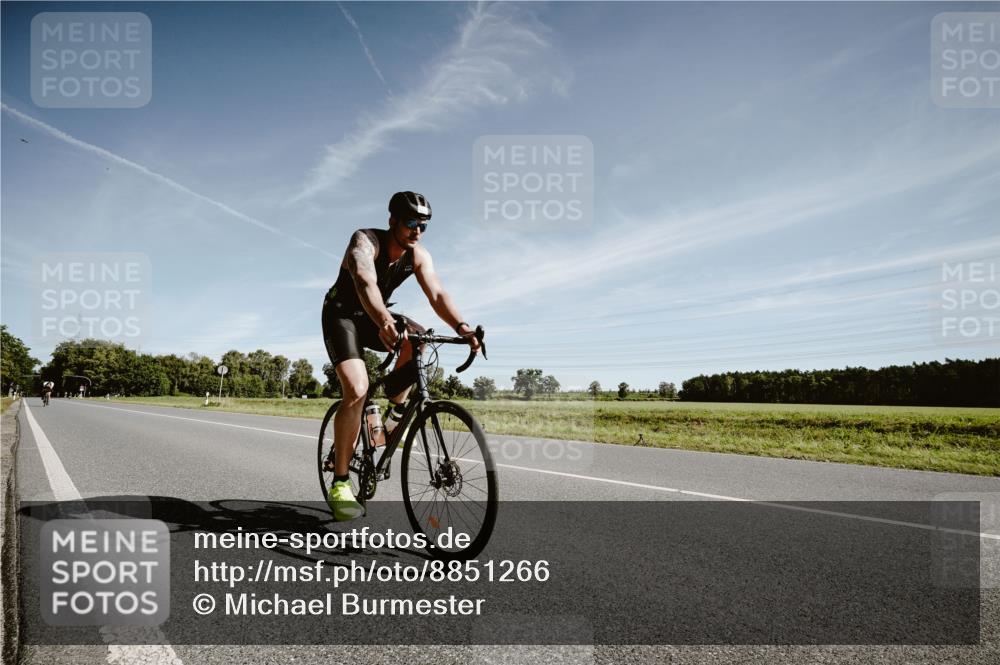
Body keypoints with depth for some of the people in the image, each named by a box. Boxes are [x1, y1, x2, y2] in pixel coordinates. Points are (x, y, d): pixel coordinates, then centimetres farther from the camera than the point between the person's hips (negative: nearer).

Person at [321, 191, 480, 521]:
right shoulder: (365, 241, -26)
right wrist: (384, 321, -65)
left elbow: (437, 294, -21)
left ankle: (396, 404, -1)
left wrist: (461, 326, -40)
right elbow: (365, 282, -46)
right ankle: (340, 482, -15)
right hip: (342, 314, -5)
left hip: (376, 317, 5)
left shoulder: (419, 255, -10)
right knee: (356, 390, -25)